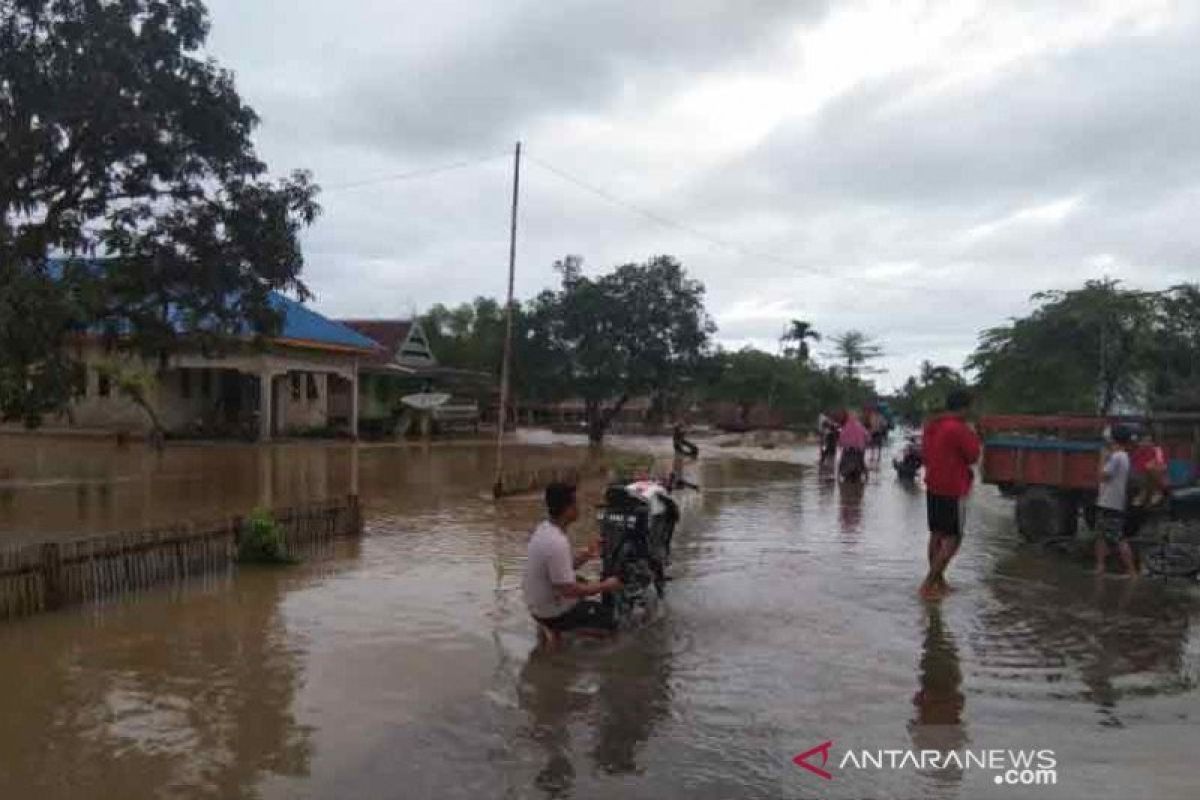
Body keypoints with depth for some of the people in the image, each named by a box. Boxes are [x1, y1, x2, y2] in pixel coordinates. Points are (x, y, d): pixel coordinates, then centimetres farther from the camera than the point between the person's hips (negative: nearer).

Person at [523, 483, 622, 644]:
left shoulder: (544, 528, -1)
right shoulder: (556, 543, -30)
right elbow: (568, 590, -29)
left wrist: (587, 555, -1)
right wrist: (605, 586, -17)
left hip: (537, 603, 8)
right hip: (552, 611, -8)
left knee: (583, 583, 30)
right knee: (611, 618, -1)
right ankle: (554, 627, 1)